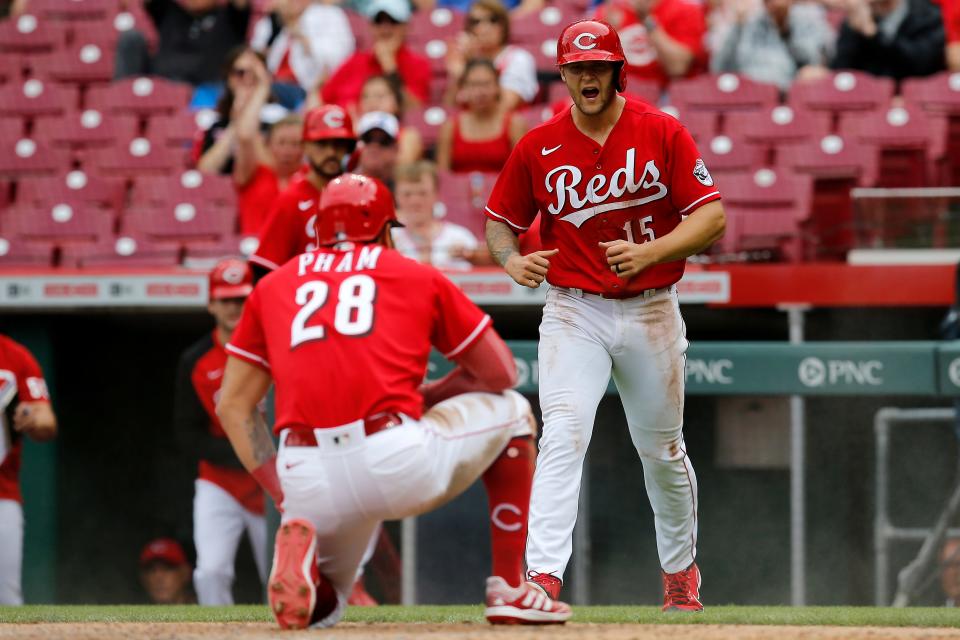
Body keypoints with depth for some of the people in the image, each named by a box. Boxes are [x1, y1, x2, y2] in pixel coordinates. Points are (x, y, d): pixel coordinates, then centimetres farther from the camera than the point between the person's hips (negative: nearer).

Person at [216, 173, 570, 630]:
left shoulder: (272, 287, 23)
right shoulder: (418, 277, 16)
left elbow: (233, 405, 19)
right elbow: (500, 373, 20)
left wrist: (284, 494, 18)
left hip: (308, 484, 2)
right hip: (400, 464, -2)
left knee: (319, 607, 30)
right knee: (510, 411, 28)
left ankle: (299, 551, -9)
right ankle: (509, 588, 21)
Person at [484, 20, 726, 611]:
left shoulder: (663, 134, -6)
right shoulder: (538, 147, -2)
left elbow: (712, 216, -10)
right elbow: (500, 222, 8)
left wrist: (650, 252, -25)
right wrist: (513, 260, -16)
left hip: (652, 312, 1)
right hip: (573, 313, -1)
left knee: (663, 450, 15)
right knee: (564, 437, -19)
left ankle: (681, 569, 36)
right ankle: (543, 576, -28)